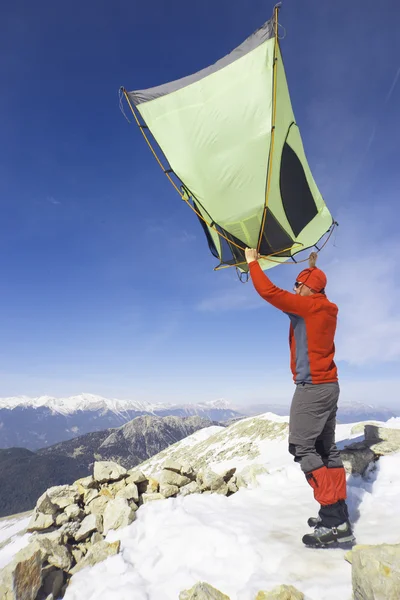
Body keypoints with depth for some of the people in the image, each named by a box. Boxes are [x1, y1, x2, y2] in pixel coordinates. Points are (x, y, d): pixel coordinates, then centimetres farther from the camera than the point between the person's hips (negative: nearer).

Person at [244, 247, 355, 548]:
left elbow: (269, 291, -16)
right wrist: (313, 268, 43)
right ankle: (338, 516, 13)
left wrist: (253, 262, -3)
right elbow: (316, 290, 36)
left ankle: (334, 522, -7)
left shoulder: (306, 305, -13)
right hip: (329, 386, 10)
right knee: (327, 449, 10)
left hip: (312, 387, -9)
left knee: (302, 447, -7)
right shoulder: (326, 308, 11)